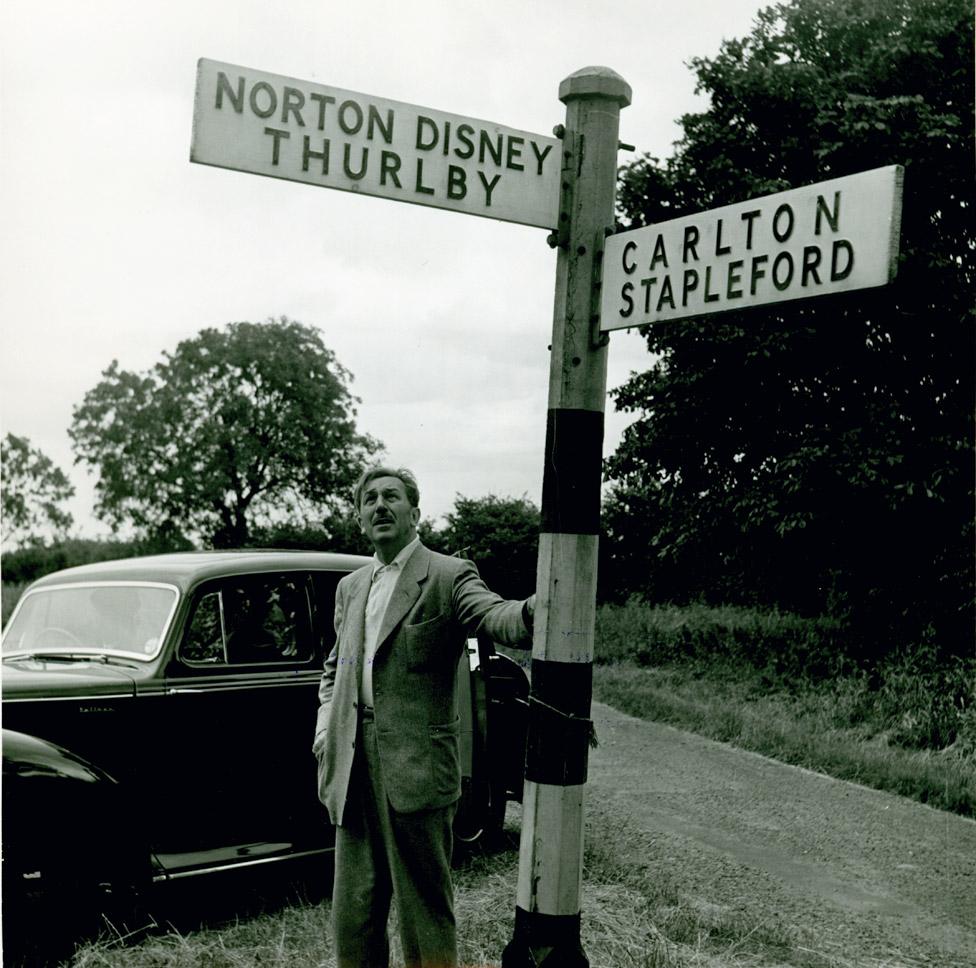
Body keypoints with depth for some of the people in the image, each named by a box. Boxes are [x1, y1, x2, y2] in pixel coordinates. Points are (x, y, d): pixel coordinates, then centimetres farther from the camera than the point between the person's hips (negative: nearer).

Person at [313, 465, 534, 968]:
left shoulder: (448, 577, -5)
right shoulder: (350, 587, 16)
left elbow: (497, 618, -24)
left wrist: (534, 608, -47)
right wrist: (325, 722, 11)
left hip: (416, 769, -6)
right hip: (353, 769, 6)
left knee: (424, 907, 4)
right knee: (352, 911, 14)